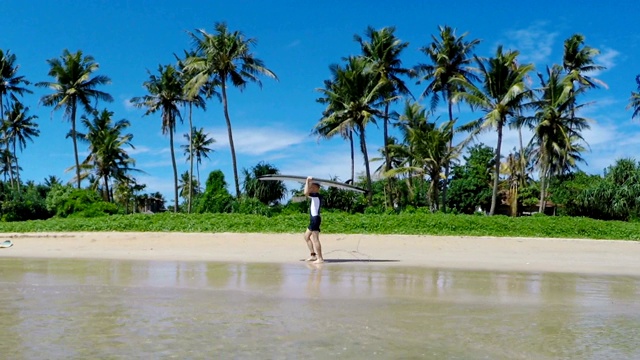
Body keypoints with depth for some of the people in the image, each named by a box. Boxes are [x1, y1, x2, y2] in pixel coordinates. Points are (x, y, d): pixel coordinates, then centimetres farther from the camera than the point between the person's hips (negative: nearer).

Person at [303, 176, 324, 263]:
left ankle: (320, 258, -12)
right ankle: (313, 255, 20)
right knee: (306, 236, 19)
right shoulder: (315, 196, 17)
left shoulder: (316, 195, -11)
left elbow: (306, 193, -27)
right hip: (313, 219, 11)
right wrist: (308, 182, 26)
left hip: (315, 219, -11)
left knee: (315, 239, -12)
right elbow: (307, 193, 34)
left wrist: (307, 181, -17)